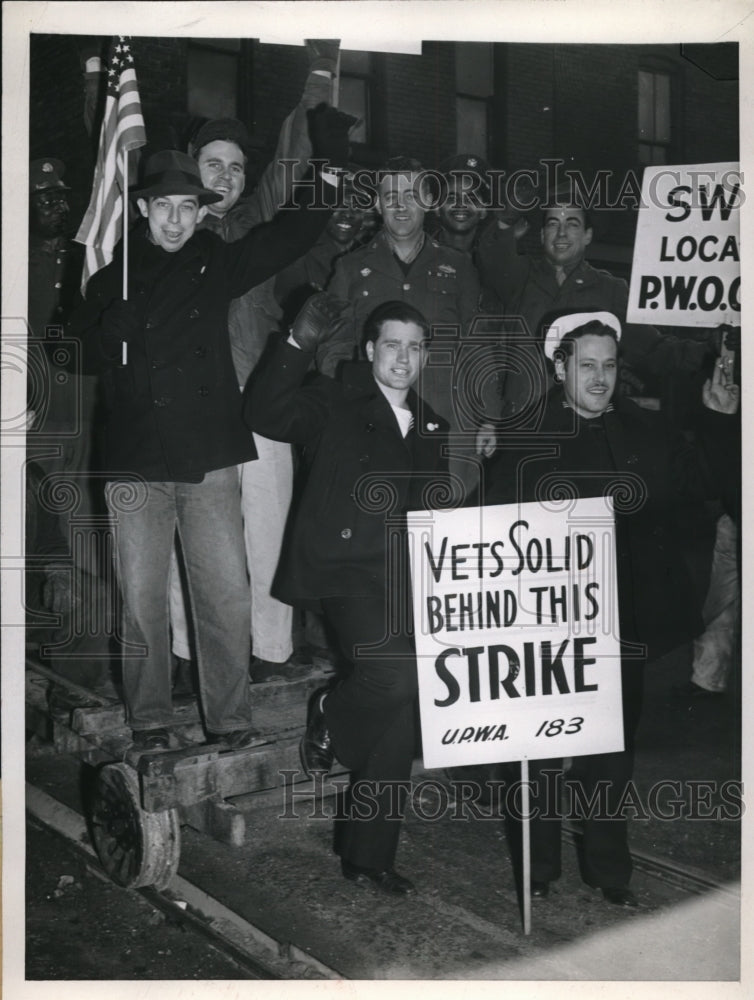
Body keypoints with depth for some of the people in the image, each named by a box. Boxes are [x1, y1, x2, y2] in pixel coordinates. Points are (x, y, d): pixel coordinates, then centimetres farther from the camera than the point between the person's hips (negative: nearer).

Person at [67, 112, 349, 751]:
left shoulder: (216, 263, 11)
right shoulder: (113, 272, 11)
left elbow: (290, 237, 8)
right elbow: (84, 350, 14)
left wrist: (332, 166, -1)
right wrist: (114, 332, -6)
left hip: (210, 458, 0)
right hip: (135, 463, 0)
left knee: (227, 596, -2)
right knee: (142, 599, 3)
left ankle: (231, 721, 10)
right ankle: (149, 723, 18)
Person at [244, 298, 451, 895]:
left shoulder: (433, 429, 23)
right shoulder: (335, 404, 7)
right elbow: (266, 414, -11)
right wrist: (300, 346, -17)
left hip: (406, 580, 5)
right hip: (344, 572, -5)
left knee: (404, 707, -3)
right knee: (400, 674, -27)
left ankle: (369, 854, 11)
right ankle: (333, 715, 8)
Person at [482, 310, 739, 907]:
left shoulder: (645, 431, 7)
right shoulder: (527, 438, -6)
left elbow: (701, 480, 12)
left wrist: (721, 420, 0)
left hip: (625, 623, 4)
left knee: (614, 749, 15)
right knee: (542, 748, 9)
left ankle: (609, 868, 30)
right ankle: (539, 865, 27)